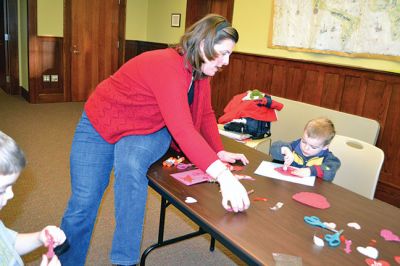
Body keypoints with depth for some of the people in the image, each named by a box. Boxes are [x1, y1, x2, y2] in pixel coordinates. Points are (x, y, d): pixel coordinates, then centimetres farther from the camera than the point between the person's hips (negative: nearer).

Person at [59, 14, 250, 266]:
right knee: (83, 204, -9)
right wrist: (222, 174, -47)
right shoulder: (167, 66, -32)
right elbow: (182, 129, -42)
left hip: (146, 131, 5)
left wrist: (220, 151, -4)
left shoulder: (200, 70, -5)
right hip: (101, 124, -4)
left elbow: (205, 114, 8)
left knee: (131, 166, -30)